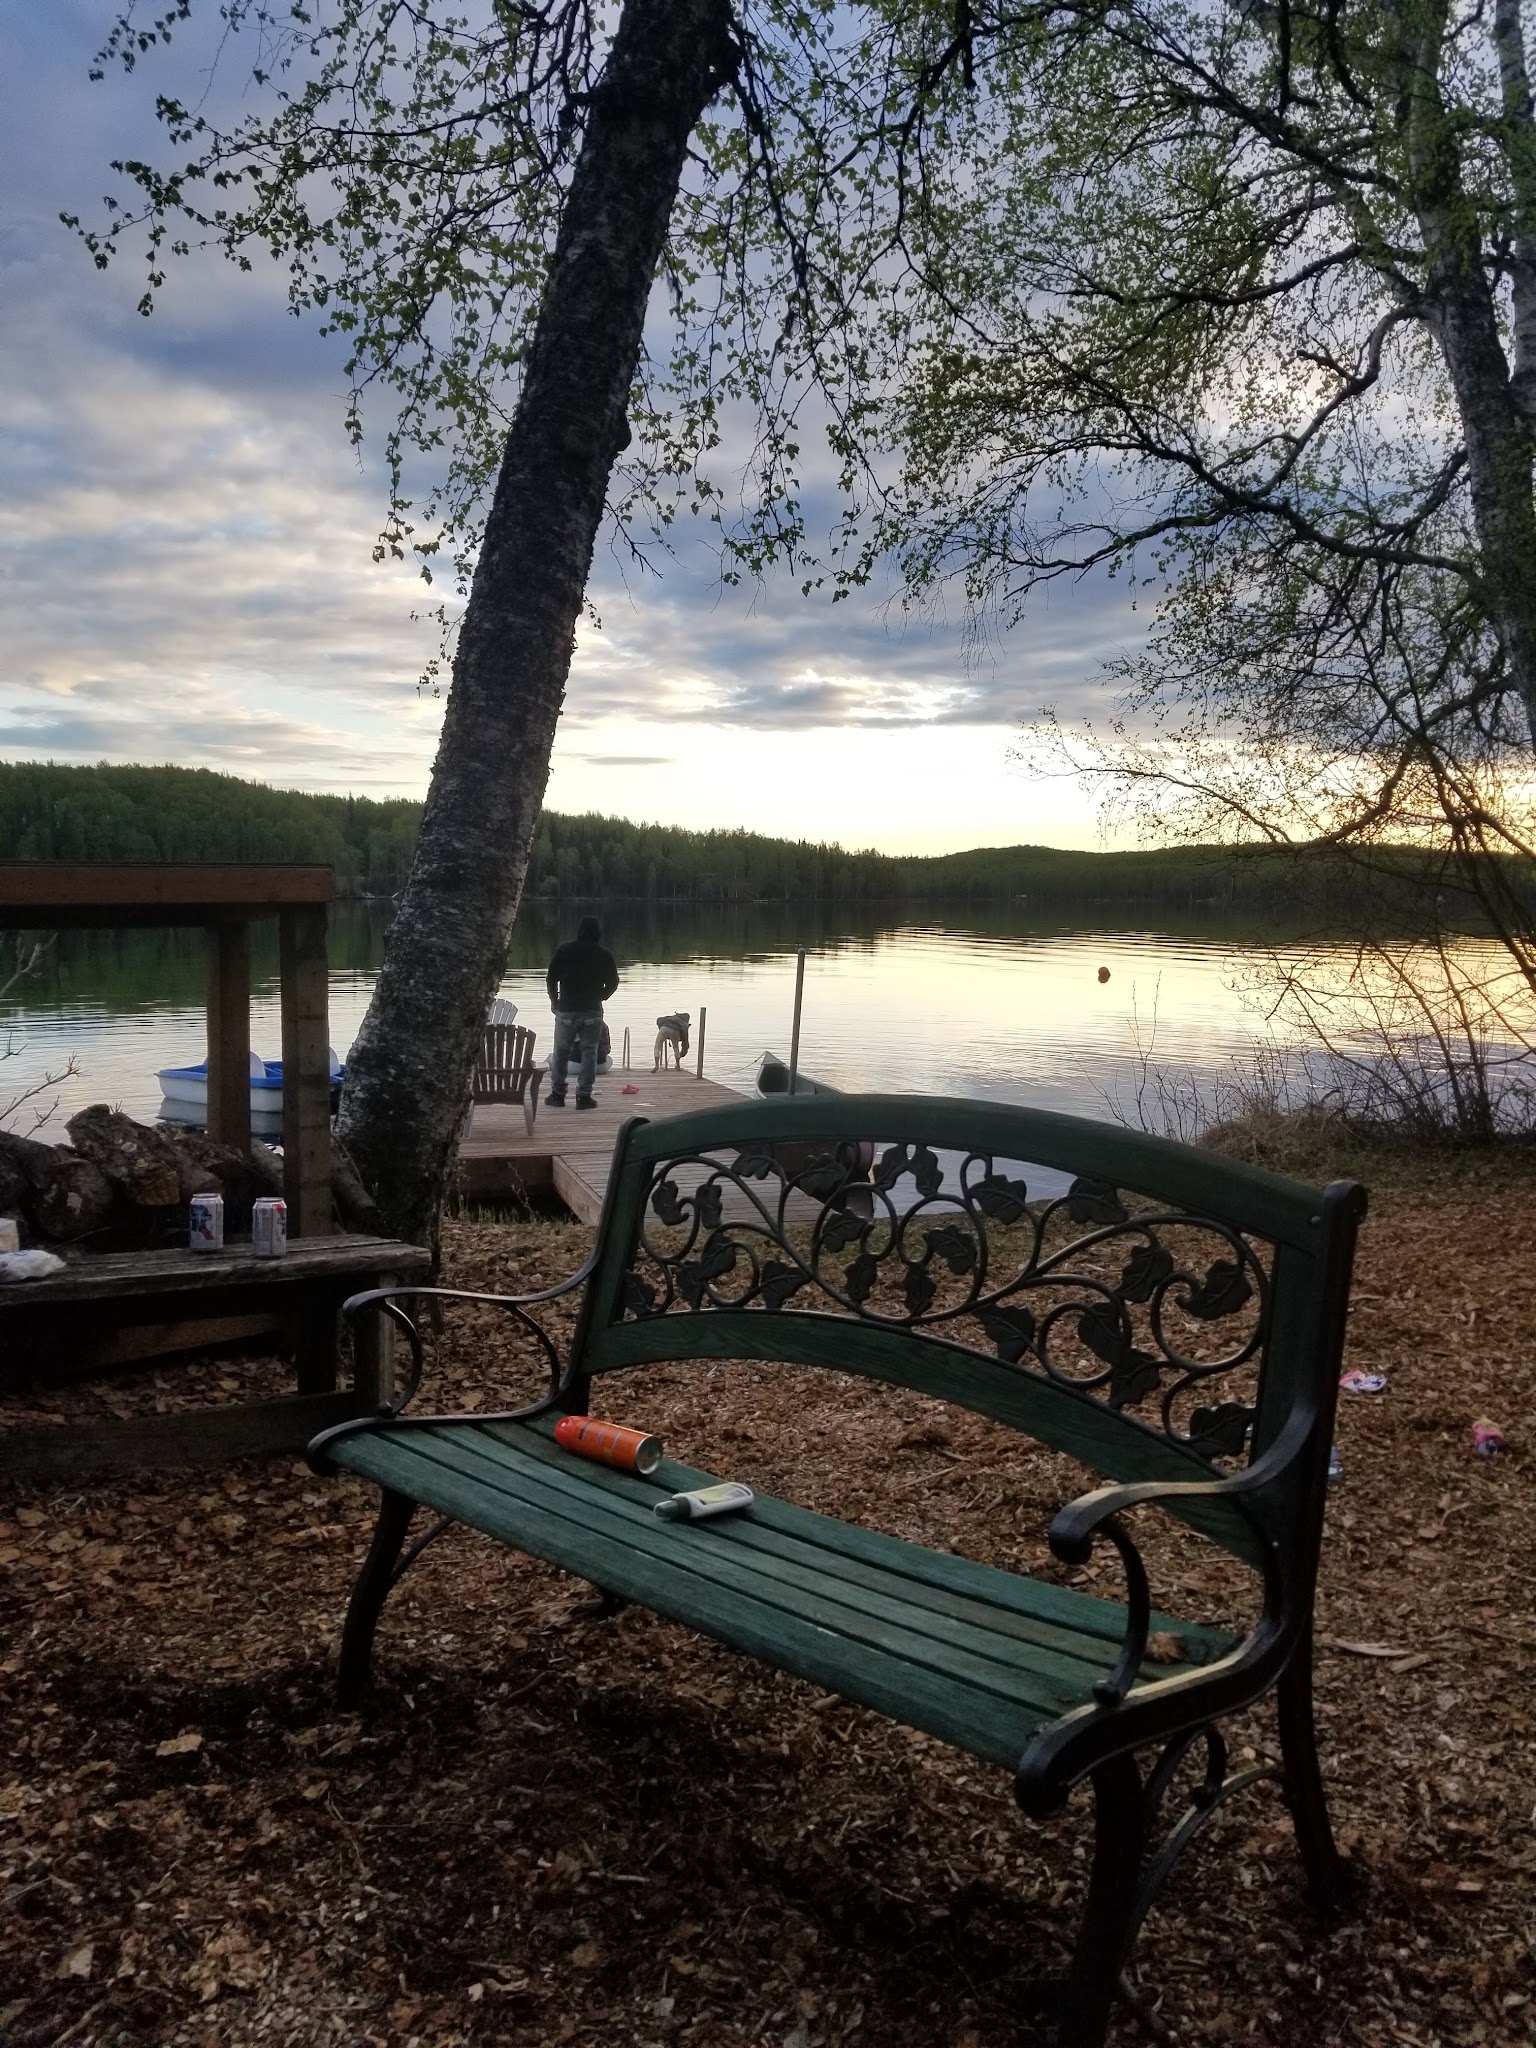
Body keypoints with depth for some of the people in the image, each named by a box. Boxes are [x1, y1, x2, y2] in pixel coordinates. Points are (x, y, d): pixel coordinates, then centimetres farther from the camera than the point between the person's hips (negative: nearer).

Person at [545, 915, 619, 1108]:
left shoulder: (563, 950, -2)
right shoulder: (604, 954, 0)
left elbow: (551, 978, 0)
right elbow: (613, 982, 6)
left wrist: (554, 1000, 15)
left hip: (566, 1010, 0)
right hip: (592, 1012, 0)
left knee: (561, 1052, 10)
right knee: (589, 1053, 4)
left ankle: (557, 1094, 12)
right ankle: (584, 1096, 2)